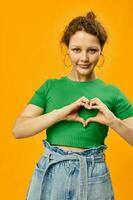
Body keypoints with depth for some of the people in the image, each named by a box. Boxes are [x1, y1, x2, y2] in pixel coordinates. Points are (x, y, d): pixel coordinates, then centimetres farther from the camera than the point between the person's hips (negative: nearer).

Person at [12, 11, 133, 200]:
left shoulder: (111, 92, 1)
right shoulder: (50, 86, 3)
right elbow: (18, 129, -6)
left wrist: (113, 122, -17)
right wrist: (61, 113, -17)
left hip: (92, 177, 0)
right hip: (50, 174, 1)